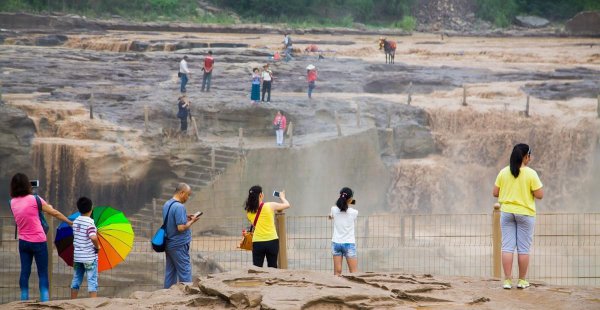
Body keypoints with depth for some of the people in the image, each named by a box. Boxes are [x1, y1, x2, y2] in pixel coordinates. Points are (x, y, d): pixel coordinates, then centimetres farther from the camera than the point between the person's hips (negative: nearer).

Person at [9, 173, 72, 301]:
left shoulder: (13, 202, 1)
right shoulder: (34, 199, -12)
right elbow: (54, 213, -6)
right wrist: (70, 222, 6)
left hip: (23, 242, 4)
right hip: (38, 241, -4)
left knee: (25, 272, 7)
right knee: (43, 274, -1)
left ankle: (24, 300, 5)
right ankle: (45, 301, -8)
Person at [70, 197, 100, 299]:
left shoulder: (75, 221, 5)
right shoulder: (89, 222, -15)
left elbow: (75, 235, 12)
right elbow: (93, 237, -28)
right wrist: (97, 246, -11)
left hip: (77, 256, 6)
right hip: (90, 257, -6)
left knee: (76, 280, 15)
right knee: (92, 281, -2)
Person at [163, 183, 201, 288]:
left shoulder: (166, 204, 9)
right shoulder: (179, 207, -20)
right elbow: (181, 227, -24)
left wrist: (185, 218, 11)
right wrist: (192, 221, -9)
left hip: (168, 244, 9)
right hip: (179, 245, -9)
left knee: (170, 272, 12)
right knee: (185, 273, -3)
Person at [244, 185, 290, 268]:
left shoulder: (249, 211, -1)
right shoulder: (271, 206, -7)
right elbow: (287, 205, 9)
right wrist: (282, 197, 31)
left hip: (257, 243, 1)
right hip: (272, 241, -1)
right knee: (272, 268, 10)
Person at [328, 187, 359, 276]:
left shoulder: (334, 210, -4)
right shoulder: (354, 212, -9)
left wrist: (341, 201, 25)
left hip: (336, 243, 3)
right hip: (349, 244, -3)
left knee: (337, 272, 1)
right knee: (354, 273, 0)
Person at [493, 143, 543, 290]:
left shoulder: (503, 172, -1)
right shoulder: (531, 174, -12)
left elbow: (495, 193, 3)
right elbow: (539, 195, -12)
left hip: (507, 212, 3)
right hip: (525, 214, -3)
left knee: (507, 246, 4)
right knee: (523, 248, 6)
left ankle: (507, 280, 0)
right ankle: (522, 280, 10)